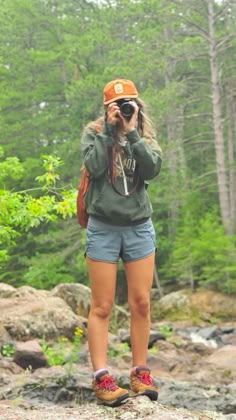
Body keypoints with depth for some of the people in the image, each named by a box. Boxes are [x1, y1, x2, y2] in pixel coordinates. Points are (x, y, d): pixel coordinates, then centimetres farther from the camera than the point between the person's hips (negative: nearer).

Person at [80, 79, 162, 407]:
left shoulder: (145, 135, 8)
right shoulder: (94, 131, 2)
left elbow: (152, 169, -10)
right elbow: (94, 166, -16)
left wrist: (132, 132, -12)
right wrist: (109, 128, -13)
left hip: (139, 228, 3)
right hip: (103, 228, -2)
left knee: (141, 303, 3)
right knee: (102, 307, -3)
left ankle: (140, 373, 11)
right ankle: (101, 377, -3)